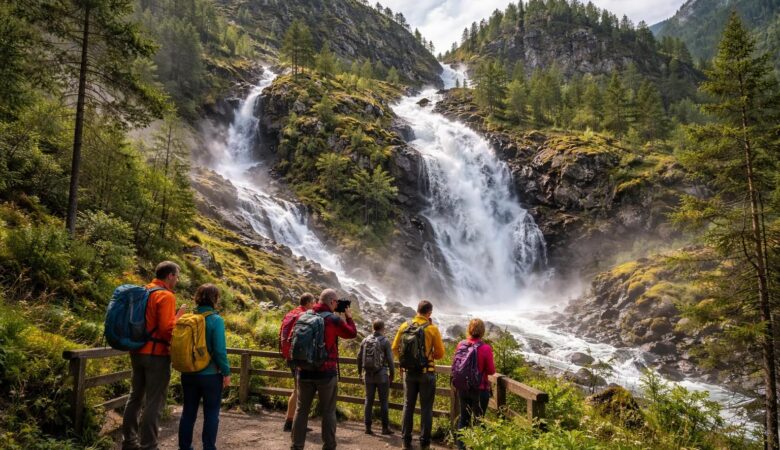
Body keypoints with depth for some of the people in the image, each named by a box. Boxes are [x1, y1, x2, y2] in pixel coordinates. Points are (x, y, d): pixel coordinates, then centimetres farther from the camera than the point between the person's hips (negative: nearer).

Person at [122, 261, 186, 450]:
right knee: (154, 402, -1)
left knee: (135, 397, 16)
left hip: (138, 351, 8)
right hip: (156, 354, -8)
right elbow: (167, 328, -21)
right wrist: (178, 316, -4)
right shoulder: (166, 296, -14)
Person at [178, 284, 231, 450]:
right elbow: (220, 350, -17)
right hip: (210, 375, -5)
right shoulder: (216, 320, -16)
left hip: (188, 373, 5)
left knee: (188, 411, 16)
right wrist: (226, 373, -6)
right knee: (211, 413, 8)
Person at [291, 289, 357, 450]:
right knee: (328, 411, 7)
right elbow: (352, 333, 1)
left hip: (305, 371, 4)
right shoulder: (334, 320, -12)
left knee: (301, 409, 11)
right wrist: (348, 317, 14)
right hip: (326, 372, -4)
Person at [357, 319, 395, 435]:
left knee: (369, 401, 10)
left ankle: (368, 427, 12)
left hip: (368, 375, 4)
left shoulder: (365, 340, 3)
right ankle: (385, 427, 9)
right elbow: (390, 359, -10)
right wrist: (392, 374, 3)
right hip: (381, 375, -4)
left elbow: (359, 357, 8)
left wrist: (359, 372, 20)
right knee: (383, 402, 5)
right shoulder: (385, 341, -10)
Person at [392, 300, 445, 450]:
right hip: (427, 372, -3)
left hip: (408, 372, 3)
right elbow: (440, 354, -6)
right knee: (426, 408, 7)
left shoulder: (404, 326, -2)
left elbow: (395, 348, 3)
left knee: (408, 406, 13)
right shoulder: (432, 329, -10)